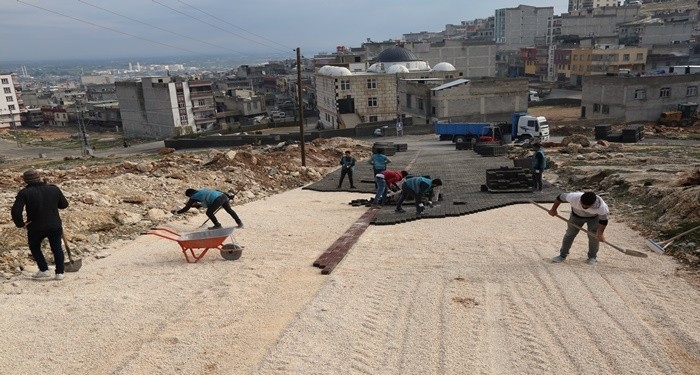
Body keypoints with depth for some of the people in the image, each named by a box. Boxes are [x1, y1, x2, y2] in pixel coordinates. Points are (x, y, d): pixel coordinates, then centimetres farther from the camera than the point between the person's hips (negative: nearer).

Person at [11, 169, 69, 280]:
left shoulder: (24, 193, -11)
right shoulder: (54, 189, -2)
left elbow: (16, 211, -19)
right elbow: (64, 205, 7)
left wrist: (20, 224, -6)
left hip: (35, 228, -2)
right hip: (55, 226, 2)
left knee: (35, 247, 23)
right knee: (57, 248, 17)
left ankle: (44, 270, 17)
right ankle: (59, 272, 15)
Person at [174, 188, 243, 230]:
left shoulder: (193, 197, 12)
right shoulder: (201, 190, 29)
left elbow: (186, 208, 18)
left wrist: (177, 212, 29)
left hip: (217, 199, -8)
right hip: (223, 196, 8)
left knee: (209, 213, 9)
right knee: (229, 210, 18)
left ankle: (217, 225, 17)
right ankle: (240, 223, 23)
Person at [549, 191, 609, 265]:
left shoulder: (602, 207, -40)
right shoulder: (574, 197, -40)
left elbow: (603, 220, -24)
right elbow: (561, 197, -21)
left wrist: (600, 234, -27)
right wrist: (553, 210, -10)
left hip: (594, 217, -1)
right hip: (577, 215, 1)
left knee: (593, 236, -5)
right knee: (570, 234, 2)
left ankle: (592, 257, 16)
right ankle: (562, 255, 13)